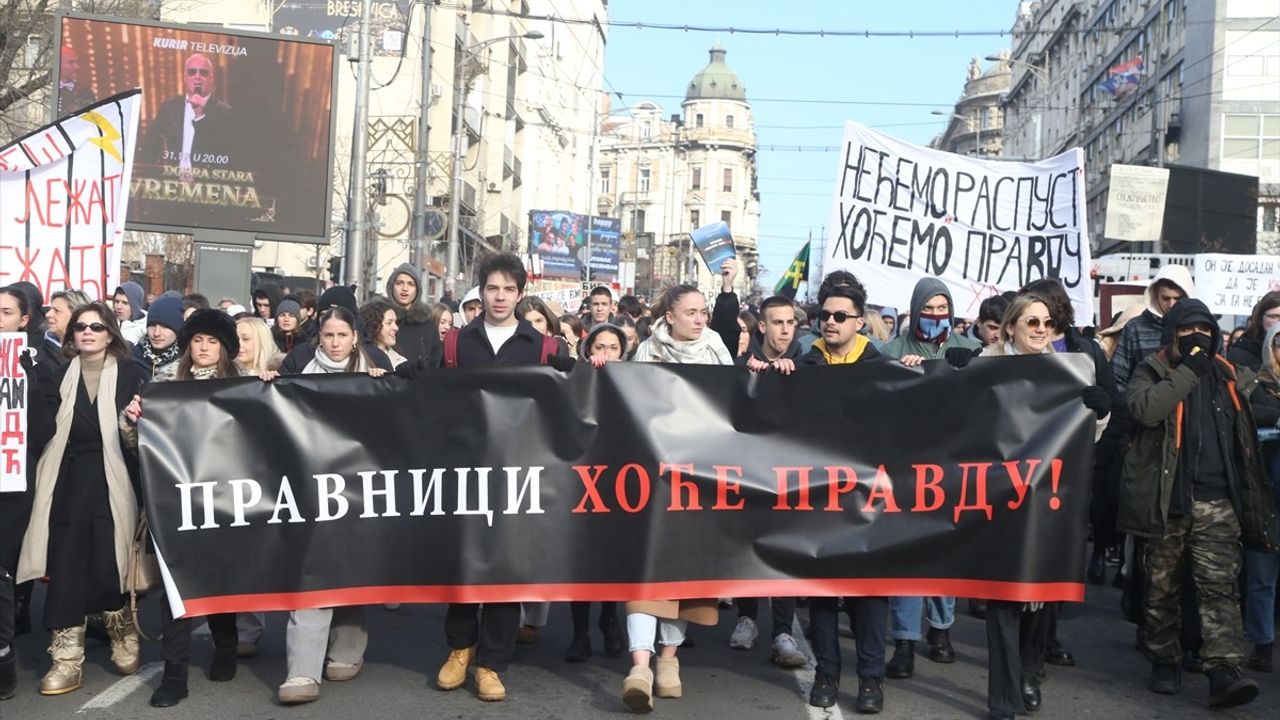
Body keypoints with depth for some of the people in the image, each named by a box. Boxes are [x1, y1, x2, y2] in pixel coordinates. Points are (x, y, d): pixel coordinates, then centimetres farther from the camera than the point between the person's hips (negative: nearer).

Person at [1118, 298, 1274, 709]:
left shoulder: (1224, 375, 15)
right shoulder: (1151, 371, 3)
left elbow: (1243, 438, 19)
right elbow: (1144, 409, -21)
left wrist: (1251, 501, 14)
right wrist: (1188, 369, -15)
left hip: (1216, 503, 2)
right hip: (1167, 500, -2)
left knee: (1219, 586, -7)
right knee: (1163, 586, 7)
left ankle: (1223, 671, -12)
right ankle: (1163, 662, 19)